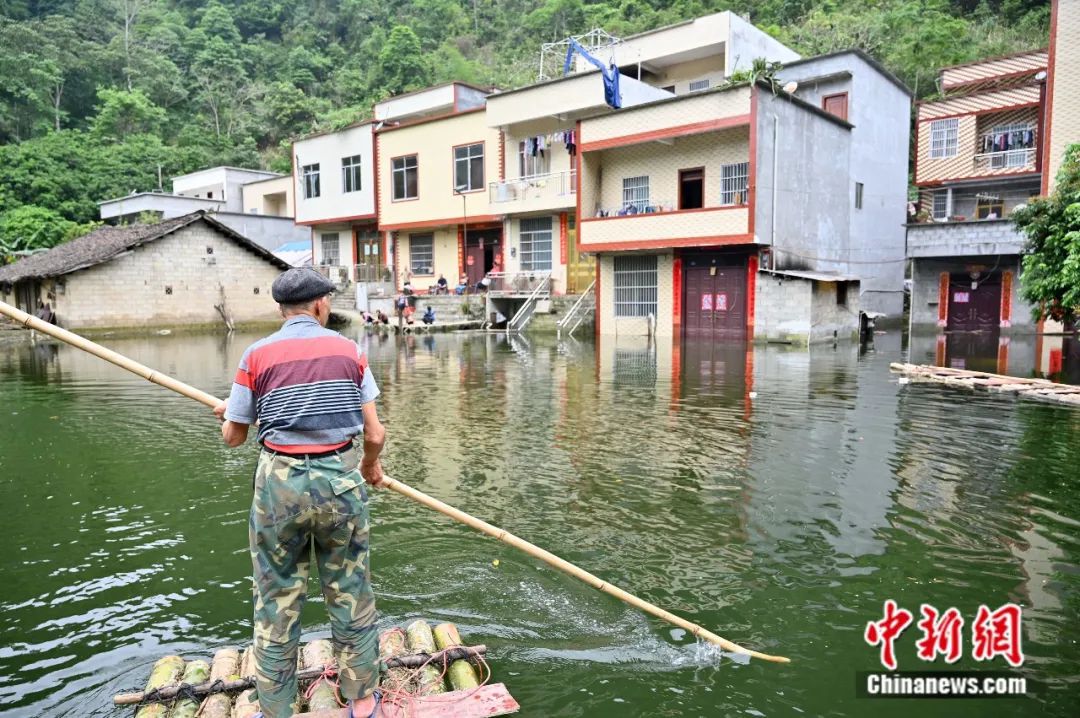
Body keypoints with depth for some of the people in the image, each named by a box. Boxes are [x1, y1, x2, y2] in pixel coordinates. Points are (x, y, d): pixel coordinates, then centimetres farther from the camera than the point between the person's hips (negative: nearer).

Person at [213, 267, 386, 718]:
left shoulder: (258, 355, -1)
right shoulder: (348, 351, 2)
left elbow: (233, 437, 6)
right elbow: (375, 435, 0)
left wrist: (229, 411, 29)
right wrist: (371, 466, 21)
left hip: (280, 483, -1)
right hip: (341, 479, 1)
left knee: (276, 605, 13)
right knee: (350, 596, 14)